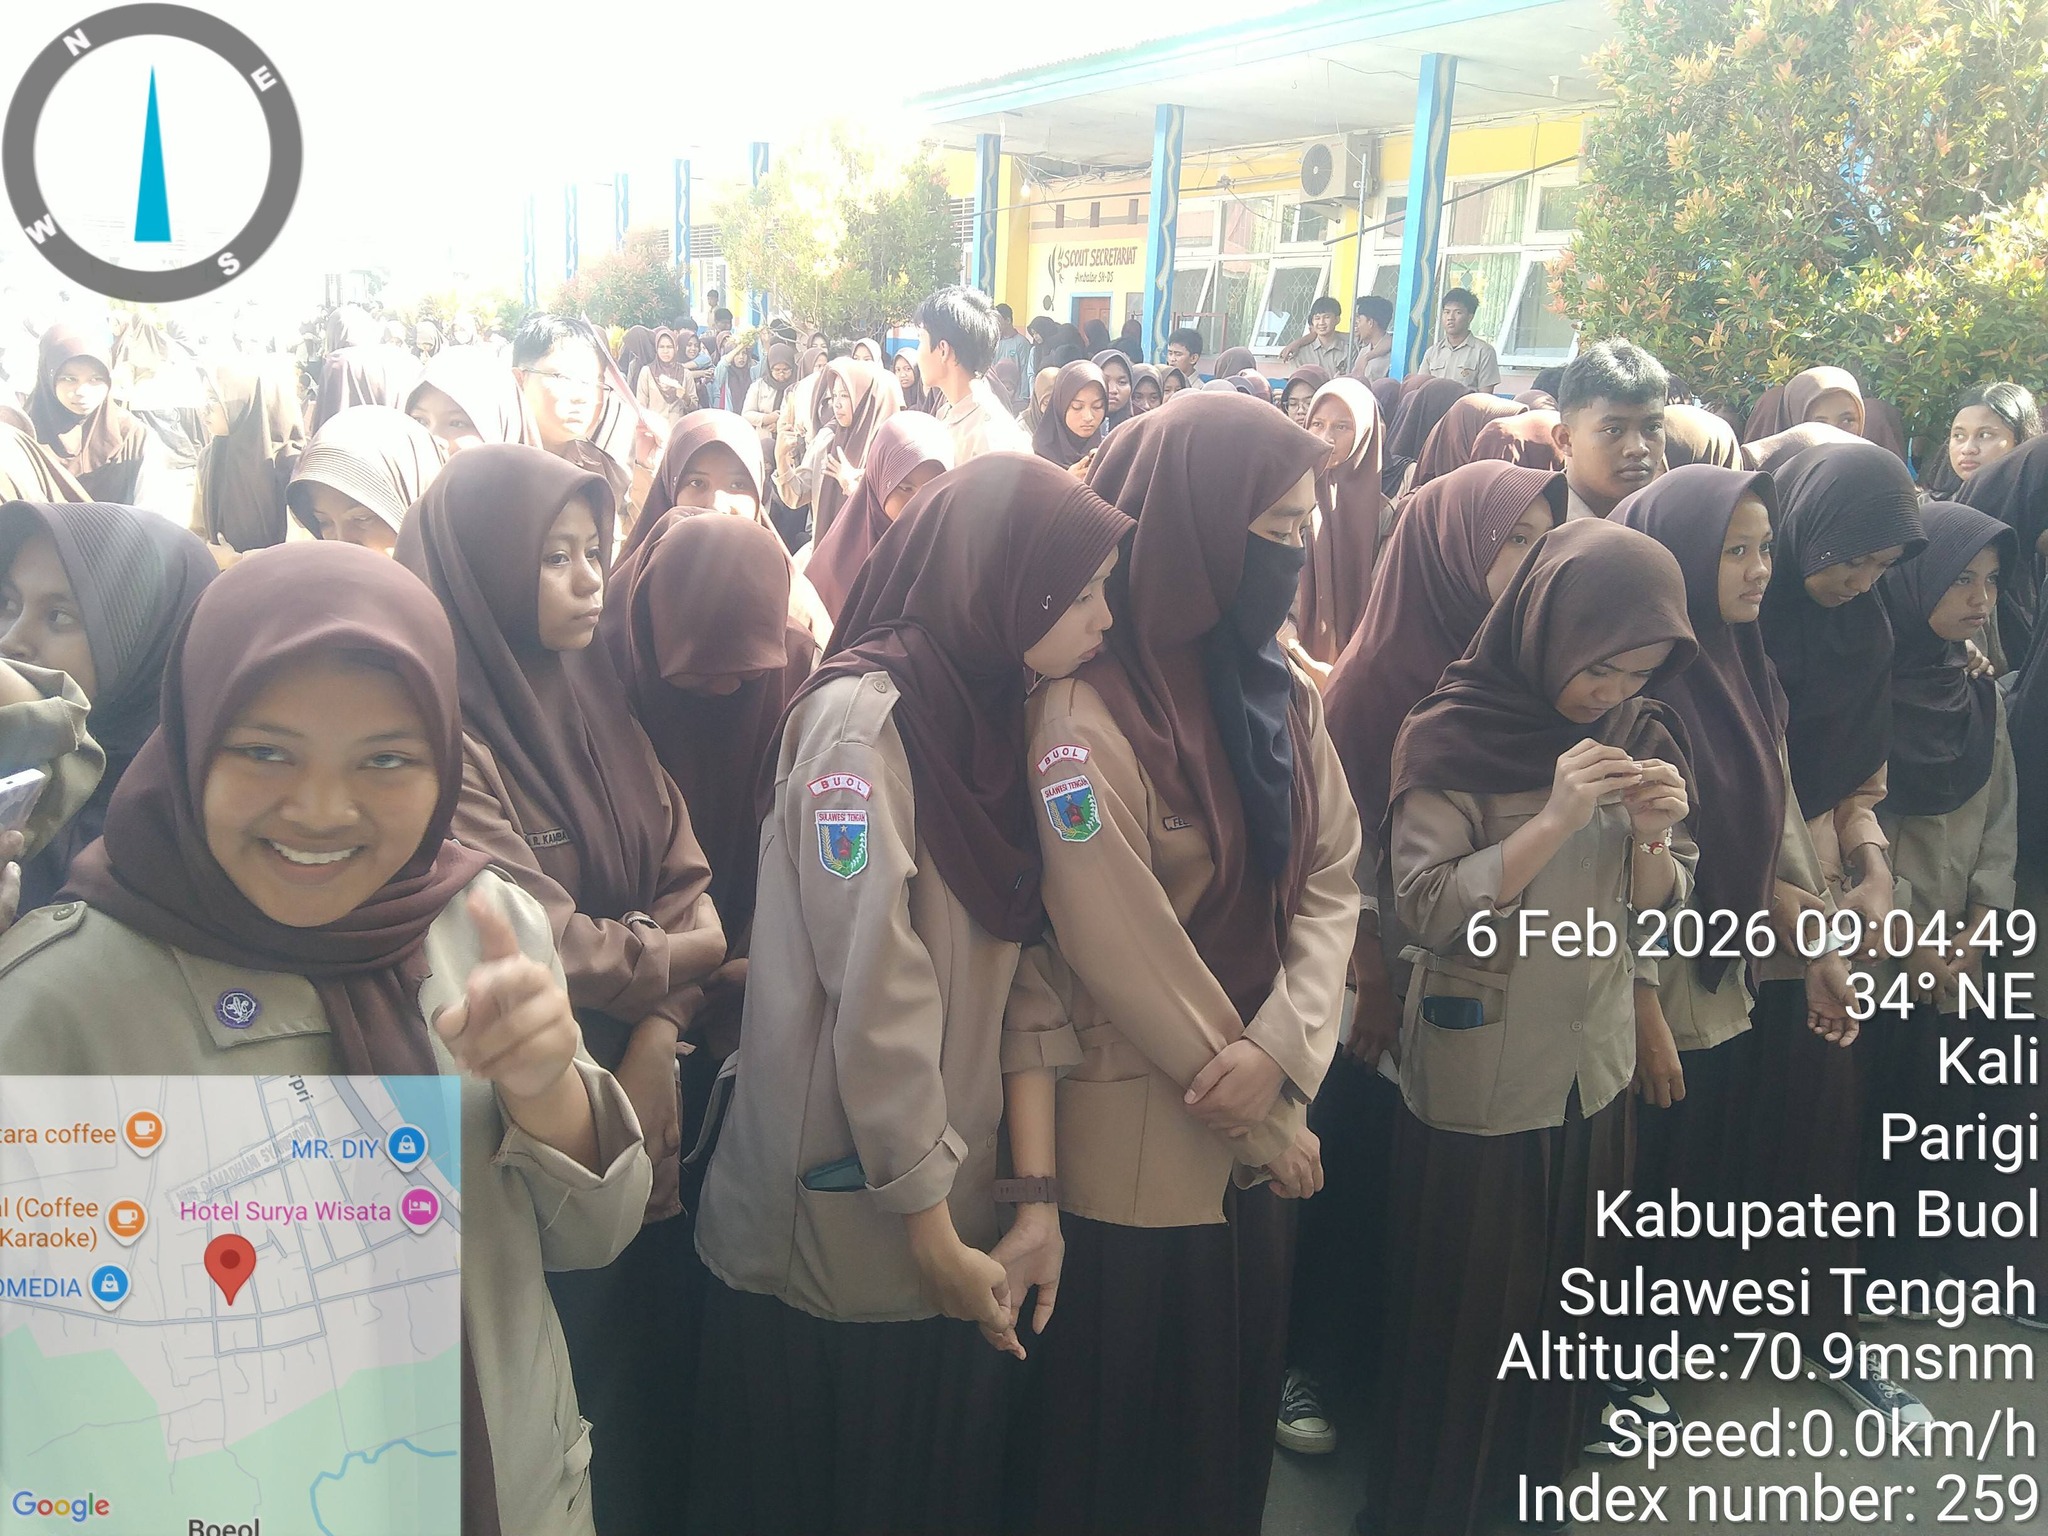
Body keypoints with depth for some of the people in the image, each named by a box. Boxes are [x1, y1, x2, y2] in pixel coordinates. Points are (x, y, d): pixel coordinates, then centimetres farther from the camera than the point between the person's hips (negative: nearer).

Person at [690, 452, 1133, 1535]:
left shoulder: (994, 718, 7)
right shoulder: (863, 714, -17)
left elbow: (1021, 969, 1)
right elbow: (875, 996, -21)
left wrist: (1037, 1194, -4)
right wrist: (936, 1238, -15)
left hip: (950, 1219, 7)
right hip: (843, 1227, -7)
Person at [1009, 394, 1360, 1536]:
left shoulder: (1279, 691, 4)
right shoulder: (1088, 710, -20)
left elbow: (1332, 877, -1)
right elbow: (1122, 952, -21)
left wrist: (1283, 1047, -18)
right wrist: (1258, 1119, -12)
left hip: (1258, 1125, 7)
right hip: (1140, 1138, -7)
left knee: (1239, 1402, 23)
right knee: (1119, 1440, 13)